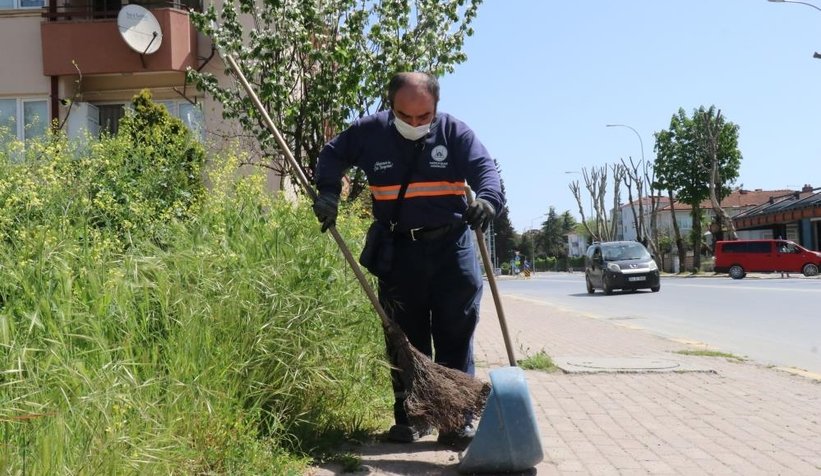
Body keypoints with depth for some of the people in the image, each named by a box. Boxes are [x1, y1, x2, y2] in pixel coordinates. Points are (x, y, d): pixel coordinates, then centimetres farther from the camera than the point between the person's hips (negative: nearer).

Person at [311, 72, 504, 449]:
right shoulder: (370, 132, -3)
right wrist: (328, 192, -7)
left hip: (451, 247, -1)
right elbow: (331, 156, 11)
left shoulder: (454, 132, -6)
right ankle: (410, 417, 18)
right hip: (399, 250, 2)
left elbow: (485, 169, -16)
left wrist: (488, 199, -38)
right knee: (405, 338, 8)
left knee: (456, 336, 0)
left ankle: (458, 419, 8)